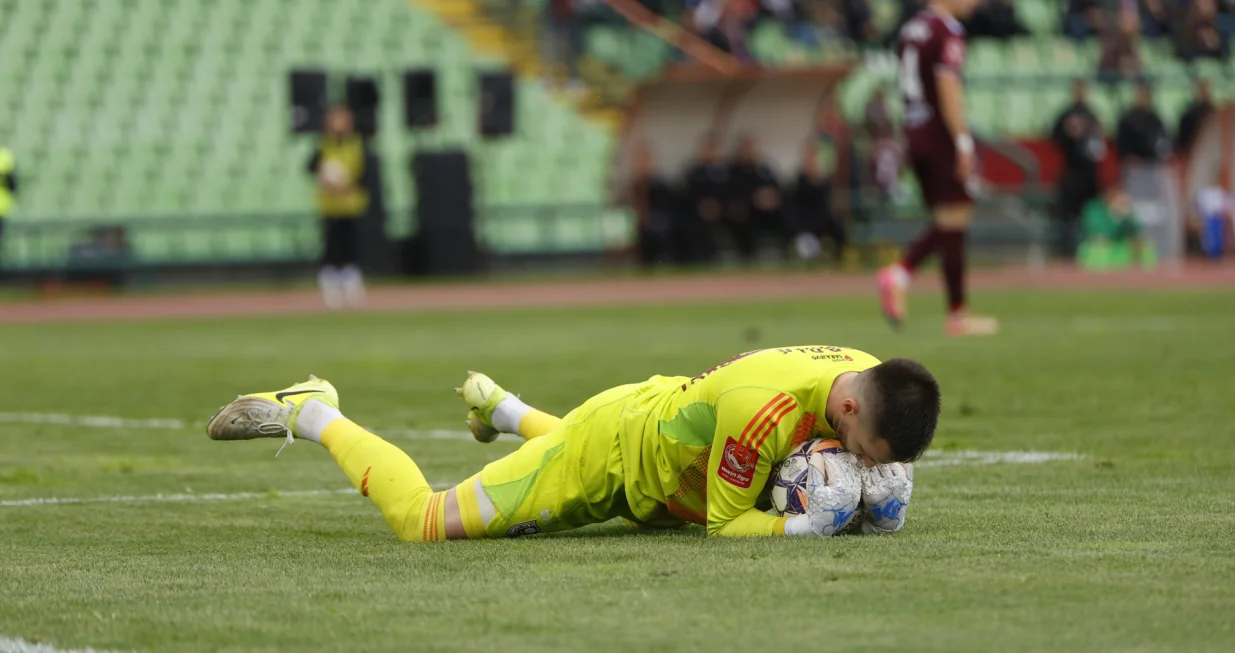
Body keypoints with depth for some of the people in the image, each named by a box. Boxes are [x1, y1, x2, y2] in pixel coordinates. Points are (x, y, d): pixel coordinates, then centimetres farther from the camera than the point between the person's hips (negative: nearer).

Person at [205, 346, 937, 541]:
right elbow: (726, 523, -30)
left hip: (665, 410, 8)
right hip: (612, 445, -8)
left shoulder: (876, 385, -20)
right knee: (424, 522, -1)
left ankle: (503, 407, 55)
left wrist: (883, 491, -25)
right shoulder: (766, 408, -42)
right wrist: (803, 525, -46)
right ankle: (311, 414, 20)